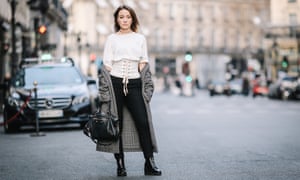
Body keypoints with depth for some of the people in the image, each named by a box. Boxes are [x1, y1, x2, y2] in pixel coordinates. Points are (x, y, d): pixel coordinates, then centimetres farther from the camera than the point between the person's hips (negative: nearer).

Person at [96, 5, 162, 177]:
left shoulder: (140, 38, 14)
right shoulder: (112, 39, 10)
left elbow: (143, 64, 12)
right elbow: (106, 65, 5)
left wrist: (146, 89, 2)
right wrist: (106, 91, -3)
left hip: (134, 83, 1)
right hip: (115, 83, 0)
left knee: (143, 122, -8)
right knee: (116, 125, 0)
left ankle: (150, 163, -2)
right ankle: (120, 164, 7)